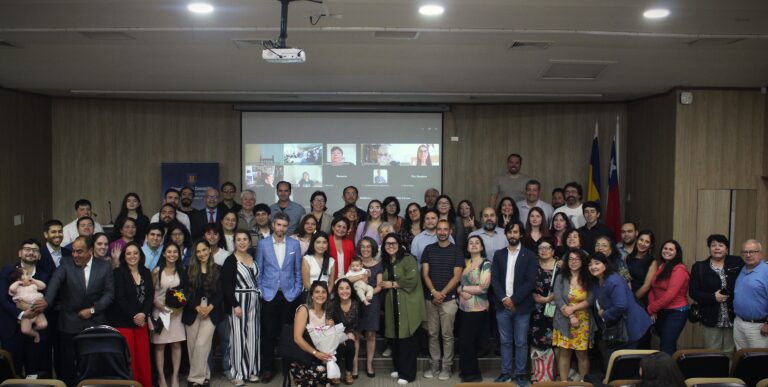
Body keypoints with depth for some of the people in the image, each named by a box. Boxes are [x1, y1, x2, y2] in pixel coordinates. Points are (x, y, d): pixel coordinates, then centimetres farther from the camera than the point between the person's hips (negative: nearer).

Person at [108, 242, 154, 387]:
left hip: (141, 321, 4)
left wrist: (143, 314, -10)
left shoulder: (146, 273, 9)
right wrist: (133, 316, -13)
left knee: (143, 356, 2)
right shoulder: (118, 272, -4)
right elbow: (119, 298, -11)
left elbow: (150, 296, 5)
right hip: (123, 321, -4)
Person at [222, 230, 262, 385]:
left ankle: (251, 370, 19)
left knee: (252, 336, 9)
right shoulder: (230, 260, -9)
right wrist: (235, 305, -18)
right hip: (238, 302, -5)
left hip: (253, 302, 5)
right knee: (238, 337, -1)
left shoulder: (253, 258, 8)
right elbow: (226, 286, -12)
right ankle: (237, 373, 8)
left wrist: (256, 299, 7)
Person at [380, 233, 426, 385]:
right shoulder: (384, 262, 15)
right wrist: (384, 285, 3)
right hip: (391, 304, 6)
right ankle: (398, 368, 24)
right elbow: (383, 282, 26)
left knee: (406, 338, -5)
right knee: (394, 337, 7)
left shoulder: (408, 259, -7)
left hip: (407, 304, -6)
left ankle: (407, 373, 4)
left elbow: (412, 279, -18)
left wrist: (392, 284, -9)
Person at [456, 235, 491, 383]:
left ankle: (473, 374, 15)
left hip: (477, 310, -5)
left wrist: (462, 288, -8)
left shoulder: (486, 264, -7)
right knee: (464, 342, 10)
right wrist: (461, 292, -12)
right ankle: (466, 372, 26)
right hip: (463, 309, 5)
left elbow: (483, 287, -16)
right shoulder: (465, 262, 11)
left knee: (467, 342, -1)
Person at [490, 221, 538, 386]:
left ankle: (520, 374, 15)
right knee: (505, 342, 9)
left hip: (521, 306, -2)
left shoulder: (529, 256, -1)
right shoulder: (498, 254, 8)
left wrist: (514, 300, -14)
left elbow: (530, 282, -8)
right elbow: (494, 279, 1)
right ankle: (506, 372, 18)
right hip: (502, 305, 2)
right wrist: (504, 299, -12)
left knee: (521, 342, 4)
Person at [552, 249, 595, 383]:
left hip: (583, 322, 0)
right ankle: (563, 382, 8)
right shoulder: (561, 278, 3)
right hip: (564, 322, 0)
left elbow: (590, 300, -5)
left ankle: (583, 382, 14)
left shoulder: (588, 279, 5)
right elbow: (558, 299, -7)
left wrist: (573, 308, -16)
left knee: (582, 353, 3)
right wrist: (571, 317, -14)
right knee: (564, 352, 0)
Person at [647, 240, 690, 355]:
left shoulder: (679, 269, -12)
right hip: (661, 312, 7)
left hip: (676, 312, -7)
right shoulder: (661, 267, 11)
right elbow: (652, 288, 6)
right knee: (669, 346, 16)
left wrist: (650, 308, -11)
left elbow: (670, 295, -19)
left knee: (666, 348, -8)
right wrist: (652, 308, -9)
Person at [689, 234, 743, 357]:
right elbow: (693, 292, -4)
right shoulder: (699, 267, -1)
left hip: (733, 318, 1)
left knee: (730, 354, 12)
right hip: (711, 320, -1)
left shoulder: (737, 263, 1)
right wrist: (713, 297, -16)